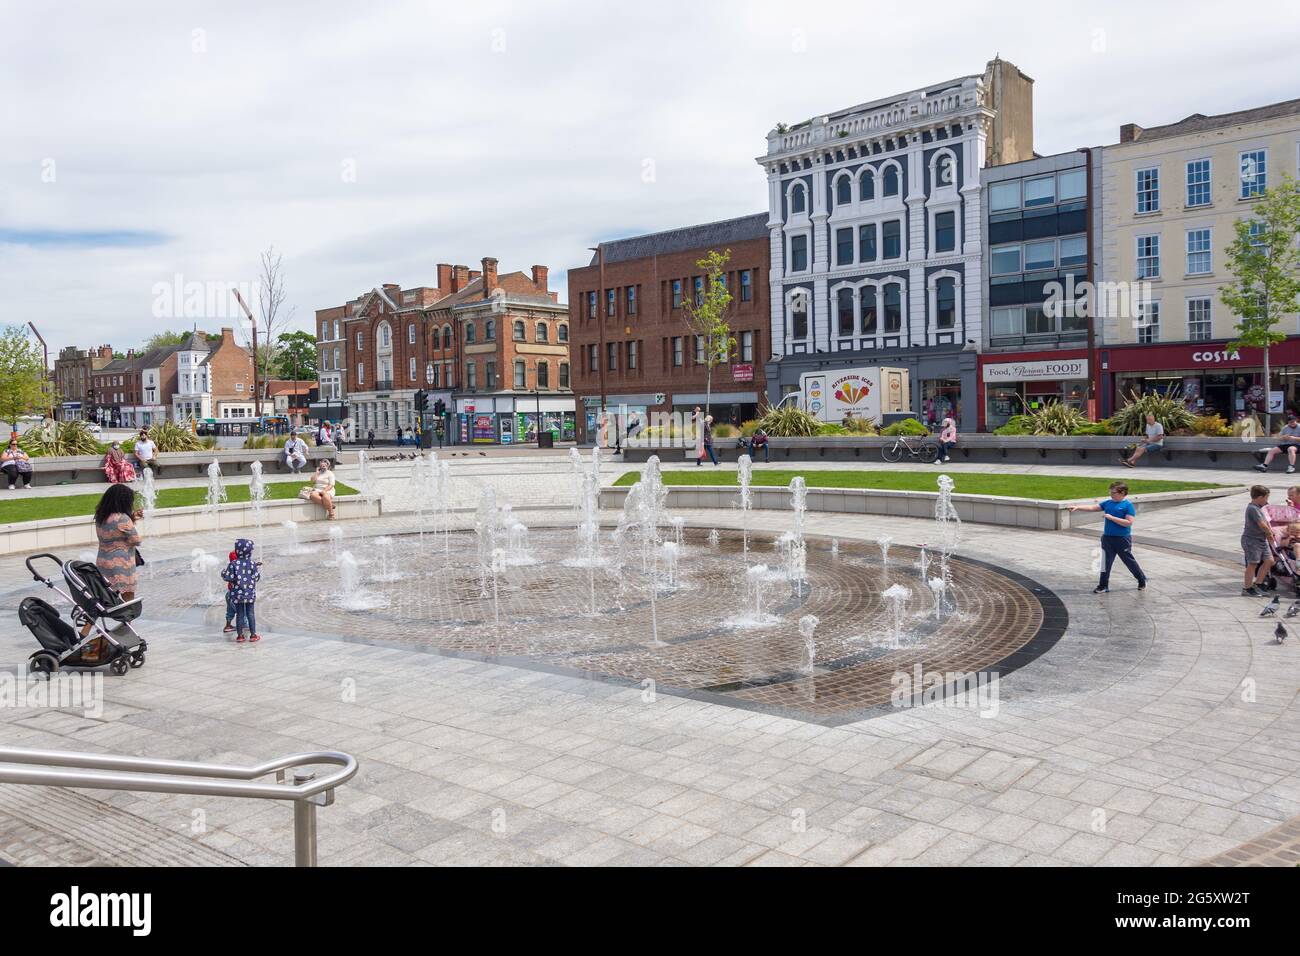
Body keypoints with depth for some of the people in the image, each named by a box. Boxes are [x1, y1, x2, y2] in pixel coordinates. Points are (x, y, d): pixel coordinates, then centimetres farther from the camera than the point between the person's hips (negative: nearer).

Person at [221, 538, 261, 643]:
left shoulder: (233, 564, -11)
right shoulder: (252, 564, -10)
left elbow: (227, 577, -10)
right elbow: (257, 577, -5)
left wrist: (224, 571, 11)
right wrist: (258, 568, 13)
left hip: (237, 594, 0)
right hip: (250, 593, 0)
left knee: (239, 614, 9)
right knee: (250, 613, 7)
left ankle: (240, 635, 13)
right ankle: (253, 635, 10)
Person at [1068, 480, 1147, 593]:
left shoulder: (1128, 505, -11)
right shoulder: (1108, 503, 6)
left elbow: (1129, 522, -19)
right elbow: (1092, 508, 6)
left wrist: (1111, 517, -20)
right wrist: (1077, 507, -6)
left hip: (1123, 539, -5)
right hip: (1107, 538, 5)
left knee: (1129, 561, 9)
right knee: (1106, 562, 6)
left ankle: (1142, 581, 30)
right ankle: (1103, 586, 13)